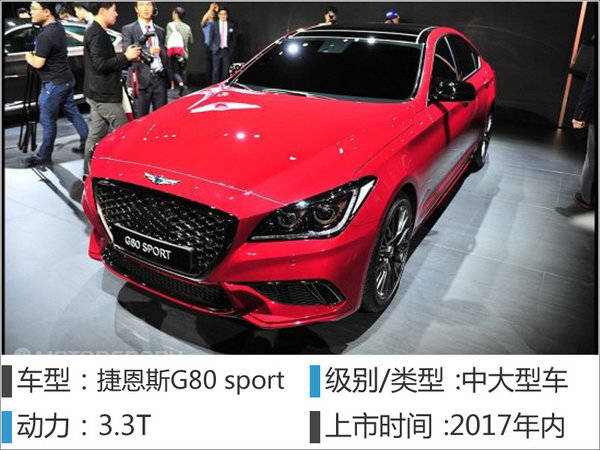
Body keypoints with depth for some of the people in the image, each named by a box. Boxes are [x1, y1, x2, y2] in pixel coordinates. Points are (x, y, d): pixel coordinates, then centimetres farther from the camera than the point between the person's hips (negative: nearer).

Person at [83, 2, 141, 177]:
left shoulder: (96, 32, 19)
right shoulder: (97, 34, -14)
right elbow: (101, 65, -21)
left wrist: (127, 57, 11)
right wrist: (125, 56, -14)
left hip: (97, 94, 10)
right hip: (104, 96, -10)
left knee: (96, 134, 12)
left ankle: (89, 172, 18)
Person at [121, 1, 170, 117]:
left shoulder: (160, 31, 18)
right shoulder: (128, 29, 4)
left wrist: (168, 77, 15)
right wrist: (148, 51, -21)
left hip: (160, 78, 4)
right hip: (142, 79, -3)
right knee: (141, 117, -2)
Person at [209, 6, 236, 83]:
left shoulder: (231, 25, 6)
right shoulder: (214, 25, 5)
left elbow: (233, 39, 8)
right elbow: (211, 37, 10)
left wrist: (232, 49, 2)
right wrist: (212, 48, 4)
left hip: (227, 50, 1)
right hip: (217, 51, 0)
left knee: (226, 70, 0)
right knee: (216, 70, -2)